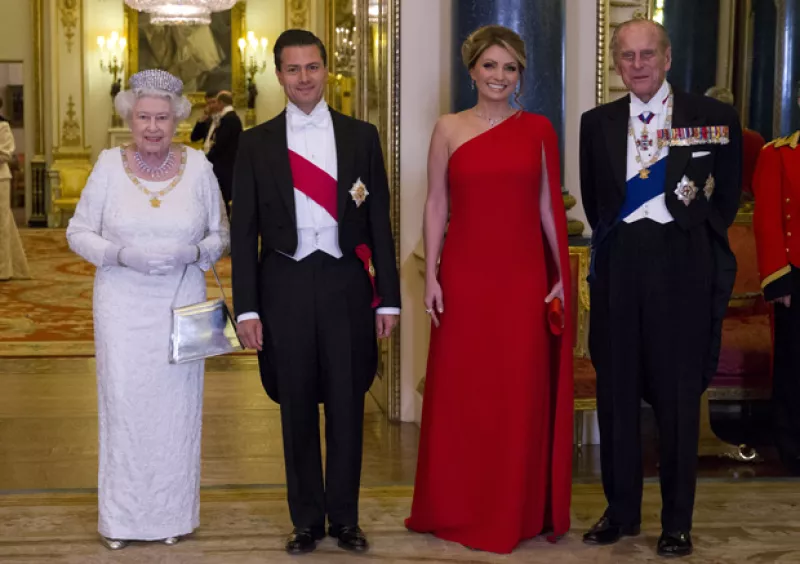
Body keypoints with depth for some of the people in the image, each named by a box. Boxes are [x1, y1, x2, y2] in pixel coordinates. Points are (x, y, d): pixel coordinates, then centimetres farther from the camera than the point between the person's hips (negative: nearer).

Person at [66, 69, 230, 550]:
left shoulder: (198, 167, 0)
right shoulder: (109, 165, -2)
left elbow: (221, 234, 6)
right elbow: (78, 232, 1)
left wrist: (193, 253, -15)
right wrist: (120, 254, -16)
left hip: (181, 306, 1)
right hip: (122, 306, 0)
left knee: (177, 405, 5)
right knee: (123, 403, 1)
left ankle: (172, 514, 20)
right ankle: (122, 516, 14)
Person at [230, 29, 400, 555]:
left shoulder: (361, 136, 5)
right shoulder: (256, 143, 4)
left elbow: (379, 220, 5)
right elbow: (244, 230, 3)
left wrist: (388, 296, 1)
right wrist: (247, 308, -3)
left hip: (346, 282, 0)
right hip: (285, 284, 0)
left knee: (347, 404, 6)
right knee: (297, 408, 8)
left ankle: (345, 517, 20)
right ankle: (308, 518, 21)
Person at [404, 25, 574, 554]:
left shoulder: (538, 129, 6)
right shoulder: (448, 128, 4)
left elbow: (549, 205, 7)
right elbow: (436, 204, 3)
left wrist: (562, 272, 2)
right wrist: (431, 275, -3)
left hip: (524, 276, 1)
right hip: (465, 274, 0)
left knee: (521, 392, 4)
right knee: (461, 390, 5)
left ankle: (517, 509, 17)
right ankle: (457, 507, 18)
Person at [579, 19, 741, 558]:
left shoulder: (713, 117, 1)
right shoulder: (598, 123, 9)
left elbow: (728, 196, 9)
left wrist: (696, 240, 8)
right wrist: (615, 236, 10)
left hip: (681, 266, -3)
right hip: (618, 265, 3)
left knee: (679, 393, 2)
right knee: (616, 391, 7)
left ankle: (678, 522, 11)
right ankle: (622, 510, 19)